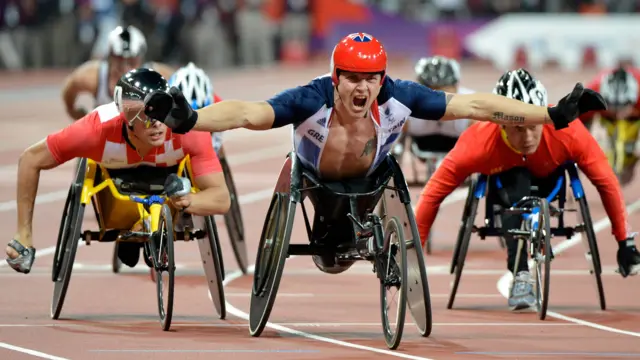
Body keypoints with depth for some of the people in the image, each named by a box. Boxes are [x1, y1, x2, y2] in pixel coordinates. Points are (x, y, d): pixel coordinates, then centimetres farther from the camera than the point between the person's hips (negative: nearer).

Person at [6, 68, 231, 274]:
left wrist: (186, 202, -63)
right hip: (113, 171, 0)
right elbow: (31, 159, -31)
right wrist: (23, 235, -27)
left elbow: (222, 199, -41)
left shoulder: (189, 129, -44)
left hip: (168, 171, 0)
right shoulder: (100, 128, -44)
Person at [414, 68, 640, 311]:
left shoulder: (567, 131, -37)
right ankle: (520, 275, -33)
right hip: (505, 184, -4)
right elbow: (434, 193, -31)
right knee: (517, 185, -33)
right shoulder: (478, 142, -39)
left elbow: (606, 182, -26)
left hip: (548, 180, 4)